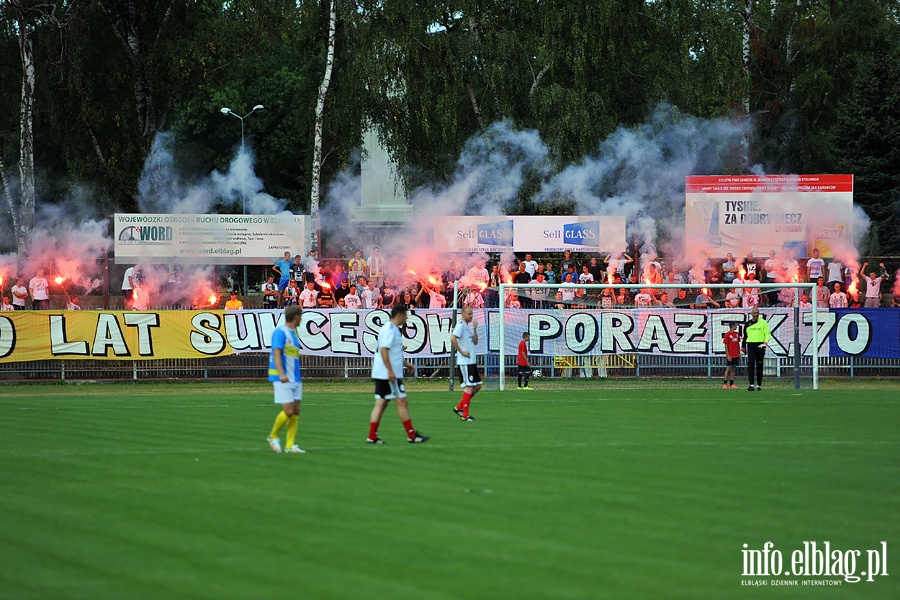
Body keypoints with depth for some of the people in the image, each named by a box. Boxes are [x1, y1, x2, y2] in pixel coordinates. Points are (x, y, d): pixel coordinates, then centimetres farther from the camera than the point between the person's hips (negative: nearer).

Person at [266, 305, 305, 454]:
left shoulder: (293, 333, 18)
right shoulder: (280, 332, -9)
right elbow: (277, 353, -19)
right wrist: (281, 374, -30)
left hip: (295, 379, 9)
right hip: (283, 379, -9)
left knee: (296, 411, 2)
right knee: (288, 411, -12)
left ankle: (290, 445, 5)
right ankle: (273, 436, 10)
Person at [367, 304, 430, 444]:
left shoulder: (391, 329, 18)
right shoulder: (390, 330, -14)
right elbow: (384, 350, -23)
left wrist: (405, 363, 29)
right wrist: (390, 371, -26)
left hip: (380, 374, 10)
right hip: (389, 375, -10)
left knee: (380, 404, 7)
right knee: (402, 402, -5)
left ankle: (372, 436, 4)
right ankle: (412, 435, -1)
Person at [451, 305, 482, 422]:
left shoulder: (468, 326, 18)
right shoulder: (461, 325, -11)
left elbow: (475, 342, 19)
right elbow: (453, 338, -24)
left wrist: (474, 329, 5)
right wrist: (462, 352, -20)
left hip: (472, 361, 10)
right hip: (465, 362, -10)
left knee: (477, 386, 11)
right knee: (469, 386, -9)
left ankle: (459, 408, 17)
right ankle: (465, 415, -5)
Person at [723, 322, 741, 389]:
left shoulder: (737, 334, 12)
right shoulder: (727, 334, -7)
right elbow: (726, 346, -9)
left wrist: (739, 353, 12)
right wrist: (728, 355, -13)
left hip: (736, 355, 6)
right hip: (730, 356, -6)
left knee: (734, 369, 6)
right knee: (728, 369, -5)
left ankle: (731, 384, 9)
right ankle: (725, 383, -1)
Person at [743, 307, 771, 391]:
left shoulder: (763, 322, 3)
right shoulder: (748, 324, 12)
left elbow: (768, 334, -1)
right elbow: (745, 336, 19)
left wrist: (765, 343, -17)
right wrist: (743, 348, 17)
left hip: (760, 346, -1)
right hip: (750, 346, 1)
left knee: (759, 366, 6)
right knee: (750, 364, -12)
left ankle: (759, 385, 18)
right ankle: (751, 385, -19)